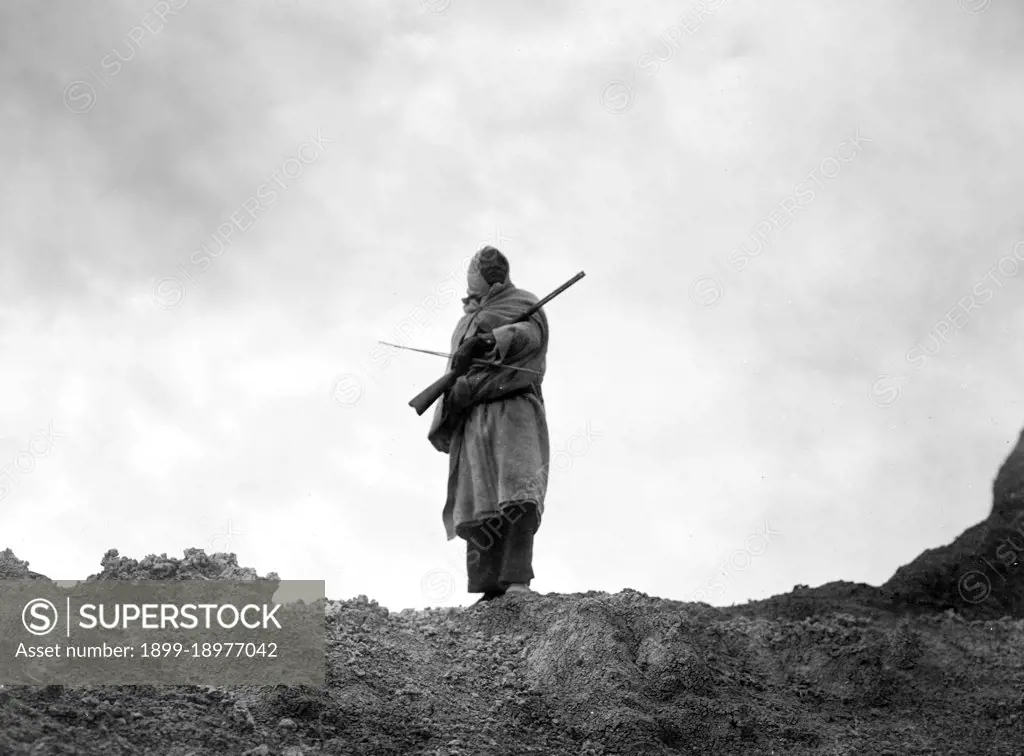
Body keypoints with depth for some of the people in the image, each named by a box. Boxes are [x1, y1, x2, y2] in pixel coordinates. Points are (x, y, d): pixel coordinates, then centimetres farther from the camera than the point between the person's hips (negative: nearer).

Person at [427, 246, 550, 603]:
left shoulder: (523, 304, 15)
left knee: (518, 496, -23)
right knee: (479, 506, -7)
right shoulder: (466, 322, 33)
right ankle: (487, 590, -12)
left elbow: (526, 333, -7)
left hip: (514, 409, -5)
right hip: (472, 416, 5)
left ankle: (517, 580, -31)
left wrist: (489, 341, -26)